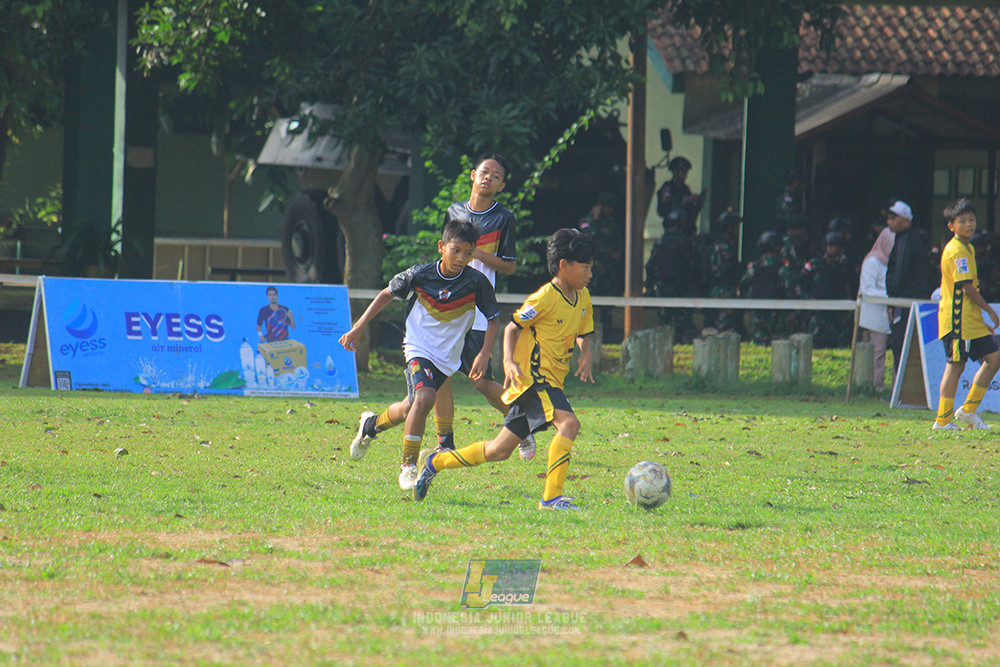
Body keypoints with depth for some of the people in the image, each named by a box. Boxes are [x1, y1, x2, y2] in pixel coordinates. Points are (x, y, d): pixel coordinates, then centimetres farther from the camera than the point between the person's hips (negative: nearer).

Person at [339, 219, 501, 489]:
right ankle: (409, 466, -15)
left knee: (409, 410, 7)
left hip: (448, 357, 3)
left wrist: (484, 354, -14)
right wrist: (358, 328, 3)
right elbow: (387, 294, 3)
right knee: (424, 397, -27)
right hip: (419, 348, -3)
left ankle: (372, 424, 41)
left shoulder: (477, 282, -13)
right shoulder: (419, 274, -13)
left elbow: (494, 319, -1)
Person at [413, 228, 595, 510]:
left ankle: (436, 462, 25)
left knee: (499, 450, 10)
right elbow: (513, 326, -6)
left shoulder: (583, 299, 9)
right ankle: (551, 497, -29)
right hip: (532, 376, -8)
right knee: (569, 423, -29)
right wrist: (508, 361, -19)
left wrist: (585, 355, 1)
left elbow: (583, 334, 22)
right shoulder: (545, 297, -14)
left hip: (551, 381, 8)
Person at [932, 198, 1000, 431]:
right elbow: (967, 287, -19)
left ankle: (969, 411, 11)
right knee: (956, 365, -7)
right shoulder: (956, 251, -14)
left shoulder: (966, 249, 17)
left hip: (971, 320, 10)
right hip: (958, 320, -10)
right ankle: (943, 420, -2)